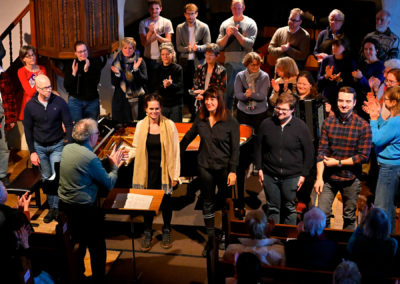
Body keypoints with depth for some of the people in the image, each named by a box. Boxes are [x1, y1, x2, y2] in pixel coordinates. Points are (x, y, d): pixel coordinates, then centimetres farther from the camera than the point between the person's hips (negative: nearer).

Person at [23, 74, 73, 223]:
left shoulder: (59, 102, -12)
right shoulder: (30, 106, -8)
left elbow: (68, 124, -7)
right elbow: (28, 130, 0)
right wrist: (32, 152, -3)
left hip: (57, 145, -1)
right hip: (39, 146, 2)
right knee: (46, 178, 9)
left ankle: (56, 207, -1)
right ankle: (51, 207, 18)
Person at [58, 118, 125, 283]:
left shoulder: (67, 149, -1)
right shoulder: (90, 157, -25)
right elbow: (109, 184, -15)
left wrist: (110, 162, 12)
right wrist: (114, 166, 1)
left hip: (65, 206, 8)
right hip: (85, 210, -8)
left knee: (76, 244, 25)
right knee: (97, 248, 9)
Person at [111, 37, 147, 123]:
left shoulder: (140, 61, 0)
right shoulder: (116, 62, 5)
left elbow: (144, 80, -7)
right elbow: (113, 83, 3)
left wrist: (136, 69, -21)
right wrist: (117, 74, -16)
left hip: (136, 99, -1)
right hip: (121, 100, 1)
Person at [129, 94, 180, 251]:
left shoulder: (169, 125, -8)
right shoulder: (141, 125, -1)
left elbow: (175, 151, -5)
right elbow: (136, 148, 8)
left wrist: (175, 175, -6)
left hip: (164, 170, -1)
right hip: (148, 170, 1)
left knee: (166, 201, 12)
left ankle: (166, 231, 32)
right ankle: (148, 233, 24)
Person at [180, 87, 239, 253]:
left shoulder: (230, 121, -9)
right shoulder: (200, 120, 2)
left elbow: (235, 148, -8)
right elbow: (188, 138, 17)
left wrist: (233, 170, -13)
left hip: (224, 167, -3)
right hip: (205, 166, 3)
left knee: (225, 201, 6)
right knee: (208, 203, 10)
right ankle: (211, 237, 20)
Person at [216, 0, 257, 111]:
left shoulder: (250, 23, 1)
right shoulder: (225, 24, 8)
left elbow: (249, 44, -9)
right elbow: (219, 45, 4)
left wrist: (237, 33, -15)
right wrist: (227, 35, -12)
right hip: (229, 63, 2)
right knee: (228, 92, 5)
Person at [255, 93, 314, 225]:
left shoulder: (301, 127, -4)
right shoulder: (266, 124, 1)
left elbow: (309, 152, -1)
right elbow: (259, 148, 9)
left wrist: (303, 174, -3)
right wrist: (259, 169, 4)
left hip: (292, 177, -1)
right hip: (269, 176, 2)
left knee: (289, 209, 9)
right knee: (272, 209, 9)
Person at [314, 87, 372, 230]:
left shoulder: (363, 126, -8)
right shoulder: (328, 122, -1)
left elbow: (364, 156, -10)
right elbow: (321, 151, -2)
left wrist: (338, 162, -12)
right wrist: (319, 178, -8)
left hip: (351, 180, -1)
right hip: (328, 177, 1)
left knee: (349, 218, 12)